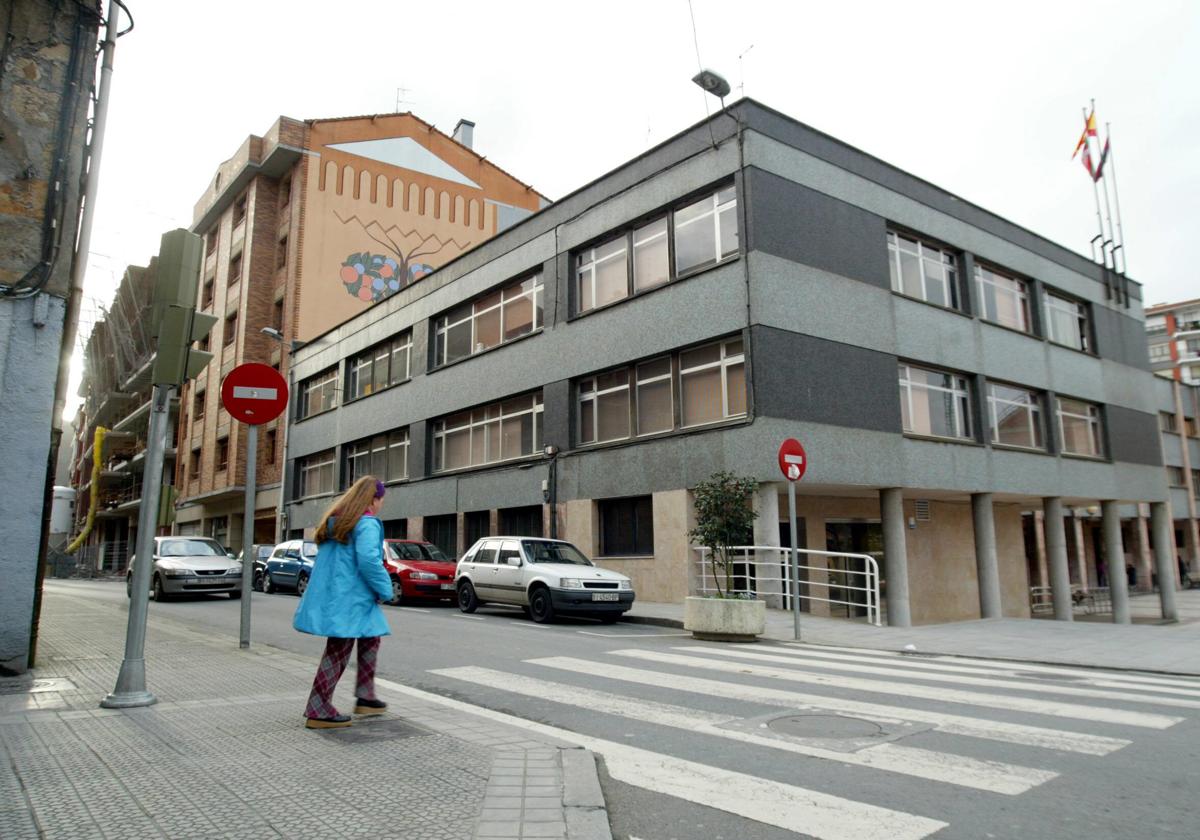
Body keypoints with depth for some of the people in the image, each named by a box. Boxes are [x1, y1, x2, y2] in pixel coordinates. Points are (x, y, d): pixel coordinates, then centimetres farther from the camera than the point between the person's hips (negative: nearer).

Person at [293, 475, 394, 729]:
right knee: (338, 653, -1)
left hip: (329, 595, 10)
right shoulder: (367, 524, -14)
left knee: (370, 639, 19)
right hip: (347, 600, -10)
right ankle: (318, 712, 6)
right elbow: (368, 560, -27)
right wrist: (385, 590, -13)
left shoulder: (334, 520, 16)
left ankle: (365, 698, 24)